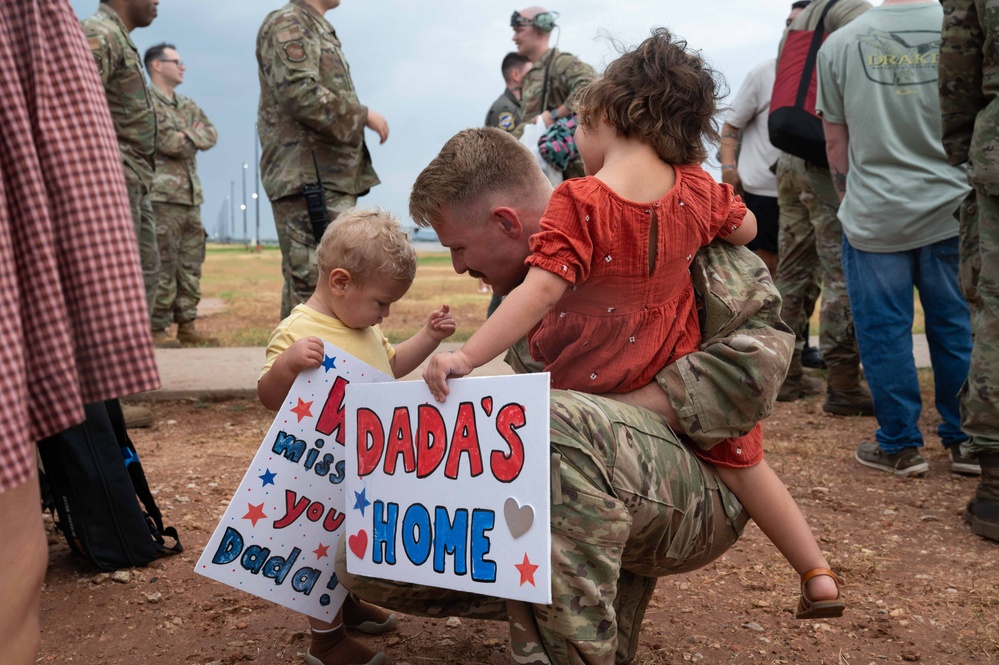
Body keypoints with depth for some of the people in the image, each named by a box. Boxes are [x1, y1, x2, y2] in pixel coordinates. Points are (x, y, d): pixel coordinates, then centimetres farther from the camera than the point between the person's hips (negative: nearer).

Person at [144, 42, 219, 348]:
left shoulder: (188, 105, 23)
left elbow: (211, 134, 10)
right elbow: (166, 141, -15)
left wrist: (186, 137, -7)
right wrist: (194, 138, 1)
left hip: (191, 196, 8)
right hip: (162, 195, -8)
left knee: (191, 264, 8)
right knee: (163, 265, -8)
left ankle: (187, 326, 14)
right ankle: (157, 329, -3)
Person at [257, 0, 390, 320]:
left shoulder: (319, 29, 25)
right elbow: (300, 94, -19)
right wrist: (362, 114, -12)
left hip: (333, 175, 10)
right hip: (307, 176, -10)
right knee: (312, 280, -12)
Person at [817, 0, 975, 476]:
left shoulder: (839, 44, -3)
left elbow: (834, 140, 4)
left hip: (874, 216, -1)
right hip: (952, 210, 1)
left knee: (884, 332, 8)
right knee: (958, 329, 12)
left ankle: (899, 445, 14)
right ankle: (964, 441, 20)